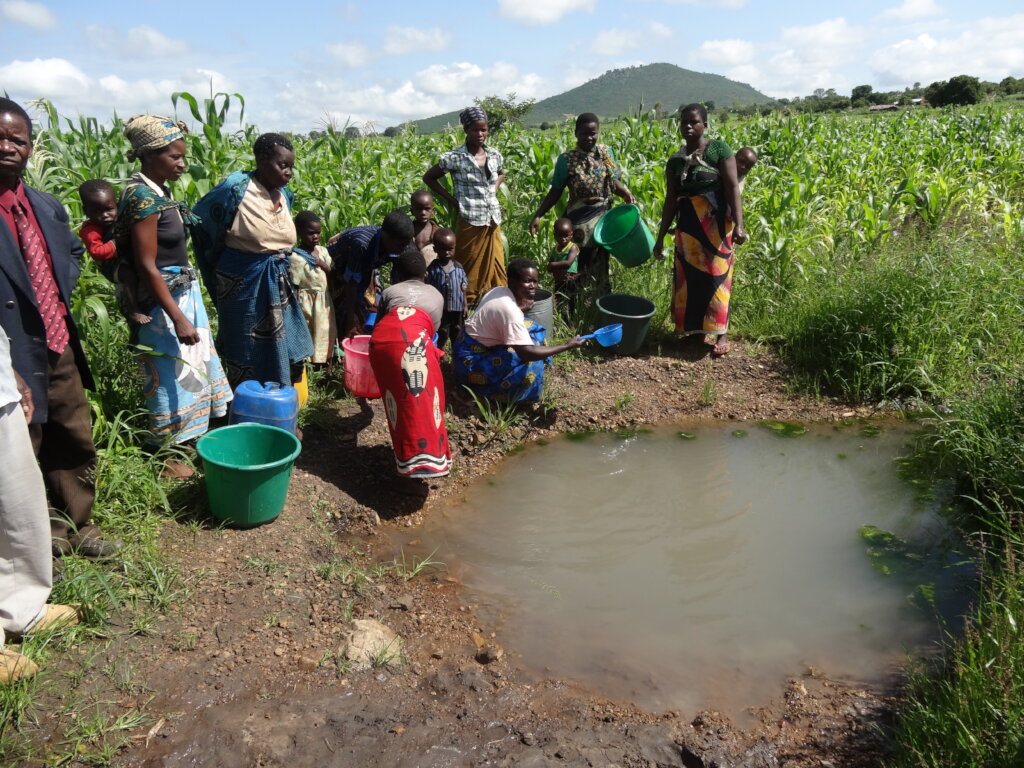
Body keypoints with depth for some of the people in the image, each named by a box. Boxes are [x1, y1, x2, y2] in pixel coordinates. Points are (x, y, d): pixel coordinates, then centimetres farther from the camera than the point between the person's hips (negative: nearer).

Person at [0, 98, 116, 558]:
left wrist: (62, 291, 9)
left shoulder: (47, 206, 8)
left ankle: (74, 525, 39)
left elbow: (72, 252, 26)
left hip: (60, 350, 7)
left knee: (75, 443, 19)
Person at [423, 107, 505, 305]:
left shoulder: (495, 155, 6)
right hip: (470, 223, -5)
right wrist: (452, 200, -5)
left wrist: (494, 191, 9)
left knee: (495, 269, 10)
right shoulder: (455, 158, -8)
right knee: (469, 274, 1)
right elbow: (428, 178, 1)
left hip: (493, 223, 5)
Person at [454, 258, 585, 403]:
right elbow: (527, 353, -33)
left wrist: (522, 308, -3)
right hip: (472, 360, -9)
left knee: (533, 328, 6)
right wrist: (568, 346, -26)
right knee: (531, 365, -24)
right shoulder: (509, 310, -29)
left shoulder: (500, 291, -4)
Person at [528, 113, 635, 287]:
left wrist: (626, 193, -8)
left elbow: (614, 181, 13)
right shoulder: (566, 159, -8)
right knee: (584, 262, -1)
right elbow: (555, 192, -5)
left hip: (604, 215, 5)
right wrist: (538, 215, -14)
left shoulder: (607, 151, 4)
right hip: (581, 220, -4)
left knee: (601, 262, 16)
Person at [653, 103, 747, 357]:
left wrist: (739, 224, -21)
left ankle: (721, 333, 8)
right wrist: (660, 237, 8)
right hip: (687, 226, 4)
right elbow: (671, 200, 10)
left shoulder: (719, 149, -5)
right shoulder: (675, 160, 7)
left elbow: (732, 188, -11)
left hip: (716, 222, -4)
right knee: (690, 276, 8)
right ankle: (696, 328, 22)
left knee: (716, 276, -1)